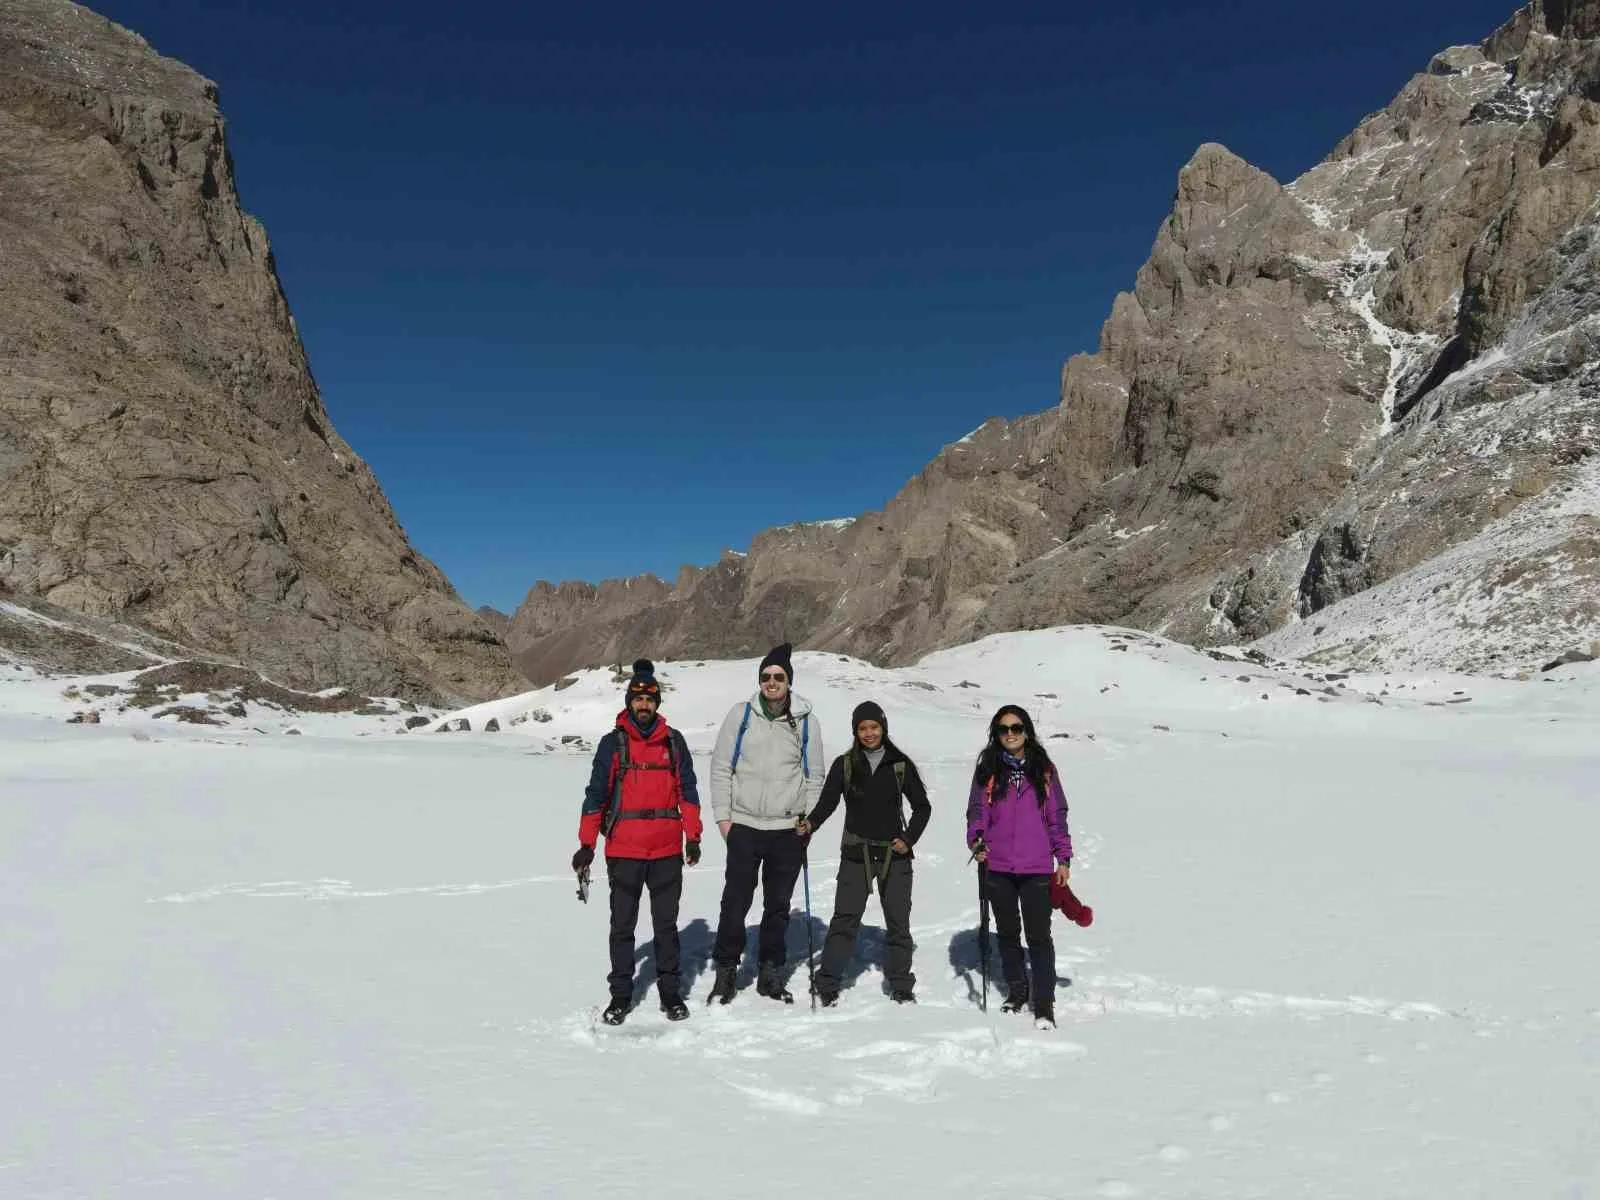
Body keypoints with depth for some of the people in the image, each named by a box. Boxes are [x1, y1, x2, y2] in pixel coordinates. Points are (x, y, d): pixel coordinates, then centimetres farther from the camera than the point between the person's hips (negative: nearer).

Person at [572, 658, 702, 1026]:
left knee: (666, 924, 10)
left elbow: (687, 789, 8)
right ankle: (620, 994, 19)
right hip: (623, 851, -1)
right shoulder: (612, 743, 1)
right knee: (622, 925, 8)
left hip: (667, 850, 1)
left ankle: (670, 991, 21)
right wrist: (586, 844, -3)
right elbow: (596, 795, 1)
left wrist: (693, 837, 3)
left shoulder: (674, 741, 5)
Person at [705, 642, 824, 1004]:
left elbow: (814, 776, 8)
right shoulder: (741, 714, -1)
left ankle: (770, 972, 23)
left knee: (778, 906, 10)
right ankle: (725, 971, 16)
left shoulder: (806, 720, 2)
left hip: (788, 830, 1)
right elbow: (721, 767, 2)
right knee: (735, 903, 2)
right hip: (743, 826, -1)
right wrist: (722, 815, -2)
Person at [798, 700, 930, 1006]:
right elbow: (827, 802, -1)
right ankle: (827, 986, 3)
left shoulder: (900, 765, 2)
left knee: (898, 921, 7)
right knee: (845, 918, -6)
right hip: (856, 854, -1)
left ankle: (901, 987, 21)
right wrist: (810, 824, -20)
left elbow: (922, 806, 9)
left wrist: (909, 838, -4)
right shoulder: (844, 765, 2)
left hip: (894, 854, 1)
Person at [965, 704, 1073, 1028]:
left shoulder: (1043, 769, 3)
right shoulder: (987, 770, 4)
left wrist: (1064, 858, 3)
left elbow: (1057, 816, 7)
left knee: (1039, 936, -2)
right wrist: (975, 841, -13)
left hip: (1037, 868, -1)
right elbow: (977, 810, 5)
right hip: (998, 868, 2)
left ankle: (1044, 1003, 8)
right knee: (1008, 933, 15)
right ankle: (1016, 991, 31)